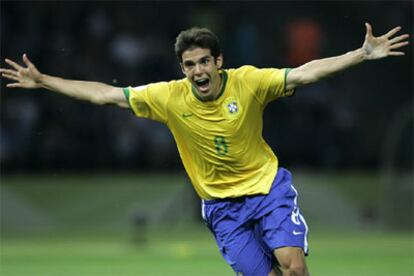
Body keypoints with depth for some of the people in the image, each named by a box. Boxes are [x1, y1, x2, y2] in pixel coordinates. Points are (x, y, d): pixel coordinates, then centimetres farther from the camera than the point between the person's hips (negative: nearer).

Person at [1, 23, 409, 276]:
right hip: (222, 204, 1)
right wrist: (42, 81, -6)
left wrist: (362, 54, -27)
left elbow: (305, 73, -17)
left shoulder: (248, 82, -14)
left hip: (268, 186, -1)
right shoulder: (169, 97, -11)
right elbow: (104, 94, -5)